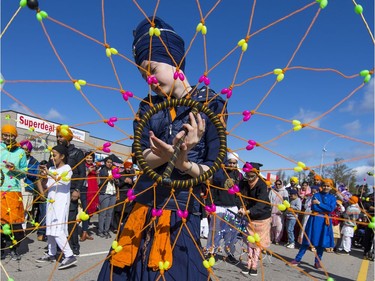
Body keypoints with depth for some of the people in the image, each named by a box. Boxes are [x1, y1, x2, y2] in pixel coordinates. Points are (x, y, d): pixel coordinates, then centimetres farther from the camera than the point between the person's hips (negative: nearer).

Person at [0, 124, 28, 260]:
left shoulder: (20, 152, 8)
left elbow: (25, 172, 10)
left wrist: (15, 169, -8)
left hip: (14, 191, 0)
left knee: (15, 222, 0)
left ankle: (14, 249, 15)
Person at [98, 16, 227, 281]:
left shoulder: (210, 102, -5)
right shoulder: (149, 105, 8)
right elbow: (142, 157, -3)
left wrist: (185, 164, -27)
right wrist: (170, 152, -23)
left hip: (182, 213, -4)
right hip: (143, 209, 4)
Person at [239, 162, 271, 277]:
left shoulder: (262, 185, -25)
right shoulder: (244, 183, -10)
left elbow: (261, 204, -36)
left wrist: (248, 211, -51)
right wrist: (242, 209, -27)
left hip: (262, 218, -4)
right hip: (250, 217, 4)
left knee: (258, 242, 7)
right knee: (250, 242, 10)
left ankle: (254, 266, 18)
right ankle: (249, 265, 20)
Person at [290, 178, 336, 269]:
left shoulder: (332, 198, 7)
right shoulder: (316, 195, 2)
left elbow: (331, 209, -9)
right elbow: (313, 207, -10)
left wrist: (319, 203, -10)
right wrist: (325, 210, -10)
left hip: (325, 221, 2)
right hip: (315, 220, -2)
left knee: (322, 242, 4)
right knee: (308, 240, 0)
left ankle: (318, 261, 20)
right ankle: (297, 259, 7)